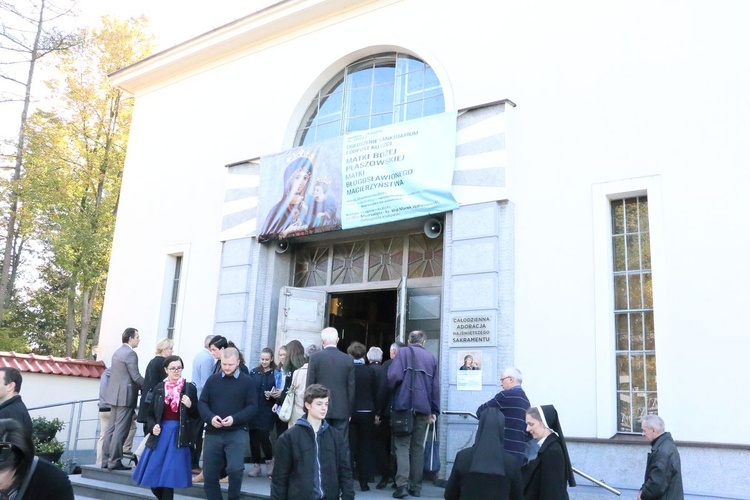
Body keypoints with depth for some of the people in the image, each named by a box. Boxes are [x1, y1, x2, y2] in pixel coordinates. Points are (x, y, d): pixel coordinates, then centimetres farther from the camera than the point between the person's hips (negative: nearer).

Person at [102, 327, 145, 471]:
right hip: (125, 396, -10)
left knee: (112, 428, 12)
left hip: (115, 395, 10)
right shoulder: (130, 353, -13)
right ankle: (114, 461, -4)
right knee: (120, 430, -6)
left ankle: (106, 459, 15)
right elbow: (136, 377, -17)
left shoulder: (117, 352, 17)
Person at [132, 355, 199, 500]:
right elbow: (150, 413, 11)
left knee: (168, 478, -1)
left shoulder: (190, 388, -2)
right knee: (152, 477, 7)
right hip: (160, 435, 3)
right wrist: (153, 426, -7)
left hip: (178, 436, -3)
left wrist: (190, 406, -17)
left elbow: (196, 415, 2)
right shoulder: (159, 388, 5)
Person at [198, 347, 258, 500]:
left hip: (237, 432, -3)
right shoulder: (212, 379, 8)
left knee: (235, 468, -18)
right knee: (210, 474, 7)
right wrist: (210, 417, -14)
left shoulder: (247, 381, 1)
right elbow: (202, 402, 6)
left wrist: (235, 419, -19)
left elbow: (252, 406, -3)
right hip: (213, 433, 3)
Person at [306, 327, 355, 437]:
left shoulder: (315, 357, -4)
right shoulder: (348, 359, 0)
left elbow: (310, 385, -2)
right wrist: (350, 411, 11)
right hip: (342, 410, 1)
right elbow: (351, 388, 3)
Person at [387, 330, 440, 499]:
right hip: (423, 407, 3)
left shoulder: (402, 352, 2)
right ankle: (415, 486, 11)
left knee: (402, 445, 1)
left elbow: (394, 376, -13)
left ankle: (402, 484, -11)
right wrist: (434, 411, 14)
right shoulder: (432, 358, 12)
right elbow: (435, 387, 10)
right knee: (418, 447, 11)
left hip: (404, 405, -3)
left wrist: (392, 390, 8)